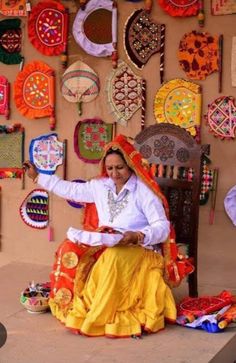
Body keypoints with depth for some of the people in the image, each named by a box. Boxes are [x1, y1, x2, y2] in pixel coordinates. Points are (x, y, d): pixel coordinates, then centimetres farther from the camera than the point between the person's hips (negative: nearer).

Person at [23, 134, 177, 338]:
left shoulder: (144, 191, -9)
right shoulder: (100, 186, 8)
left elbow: (163, 227, -15)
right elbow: (69, 189, 20)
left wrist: (138, 236, -33)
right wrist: (38, 177, 23)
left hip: (138, 247, -6)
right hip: (103, 244, 6)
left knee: (112, 259, -39)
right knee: (70, 250, -21)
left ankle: (97, 318, -28)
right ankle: (73, 305, -15)